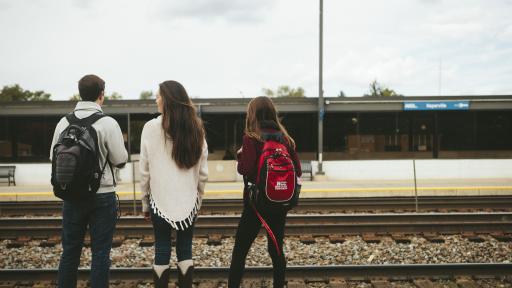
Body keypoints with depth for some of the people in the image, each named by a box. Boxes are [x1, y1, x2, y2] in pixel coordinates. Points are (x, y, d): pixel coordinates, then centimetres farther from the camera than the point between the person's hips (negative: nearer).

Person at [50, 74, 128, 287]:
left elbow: (54, 157, 7)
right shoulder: (108, 123, -11)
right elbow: (120, 160, -9)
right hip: (102, 195, -4)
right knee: (100, 252, 6)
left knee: (70, 250, 15)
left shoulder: (64, 123, 0)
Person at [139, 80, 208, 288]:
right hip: (188, 201, 2)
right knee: (185, 250, 12)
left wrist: (145, 202, 4)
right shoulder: (196, 129, -1)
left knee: (162, 250, 9)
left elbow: (145, 171, -6)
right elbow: (203, 172, 3)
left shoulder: (151, 127, -9)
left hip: (161, 200, -2)